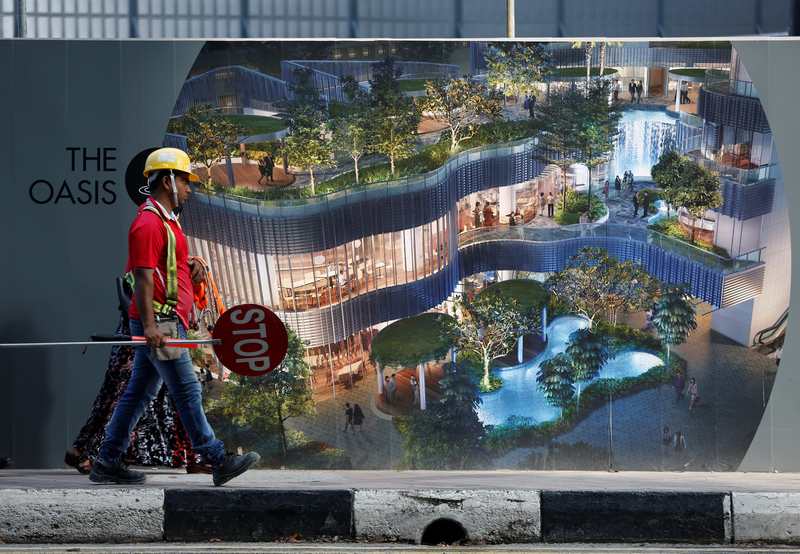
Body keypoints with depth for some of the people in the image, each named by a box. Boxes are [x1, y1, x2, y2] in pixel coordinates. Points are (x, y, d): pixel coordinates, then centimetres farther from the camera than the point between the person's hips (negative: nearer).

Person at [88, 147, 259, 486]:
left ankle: (107, 463, 14)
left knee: (139, 393, 11)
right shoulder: (149, 223, -13)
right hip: (159, 322, -10)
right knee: (187, 391, -8)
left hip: (165, 323, 10)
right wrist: (149, 325, -26)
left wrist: (190, 269, 11)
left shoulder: (166, 221, 20)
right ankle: (219, 461, -7)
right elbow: (143, 277, -19)